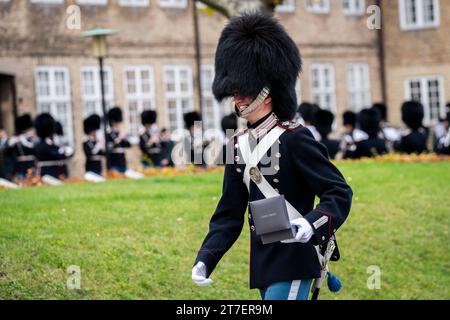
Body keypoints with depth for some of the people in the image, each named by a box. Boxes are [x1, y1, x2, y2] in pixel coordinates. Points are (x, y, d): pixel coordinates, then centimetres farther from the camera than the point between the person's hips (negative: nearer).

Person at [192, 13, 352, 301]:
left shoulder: (295, 139, -12)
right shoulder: (238, 145, 10)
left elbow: (340, 192, -14)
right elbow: (229, 214, 13)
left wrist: (312, 224, -32)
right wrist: (205, 259, 2)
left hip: (294, 261, -8)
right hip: (262, 262, 8)